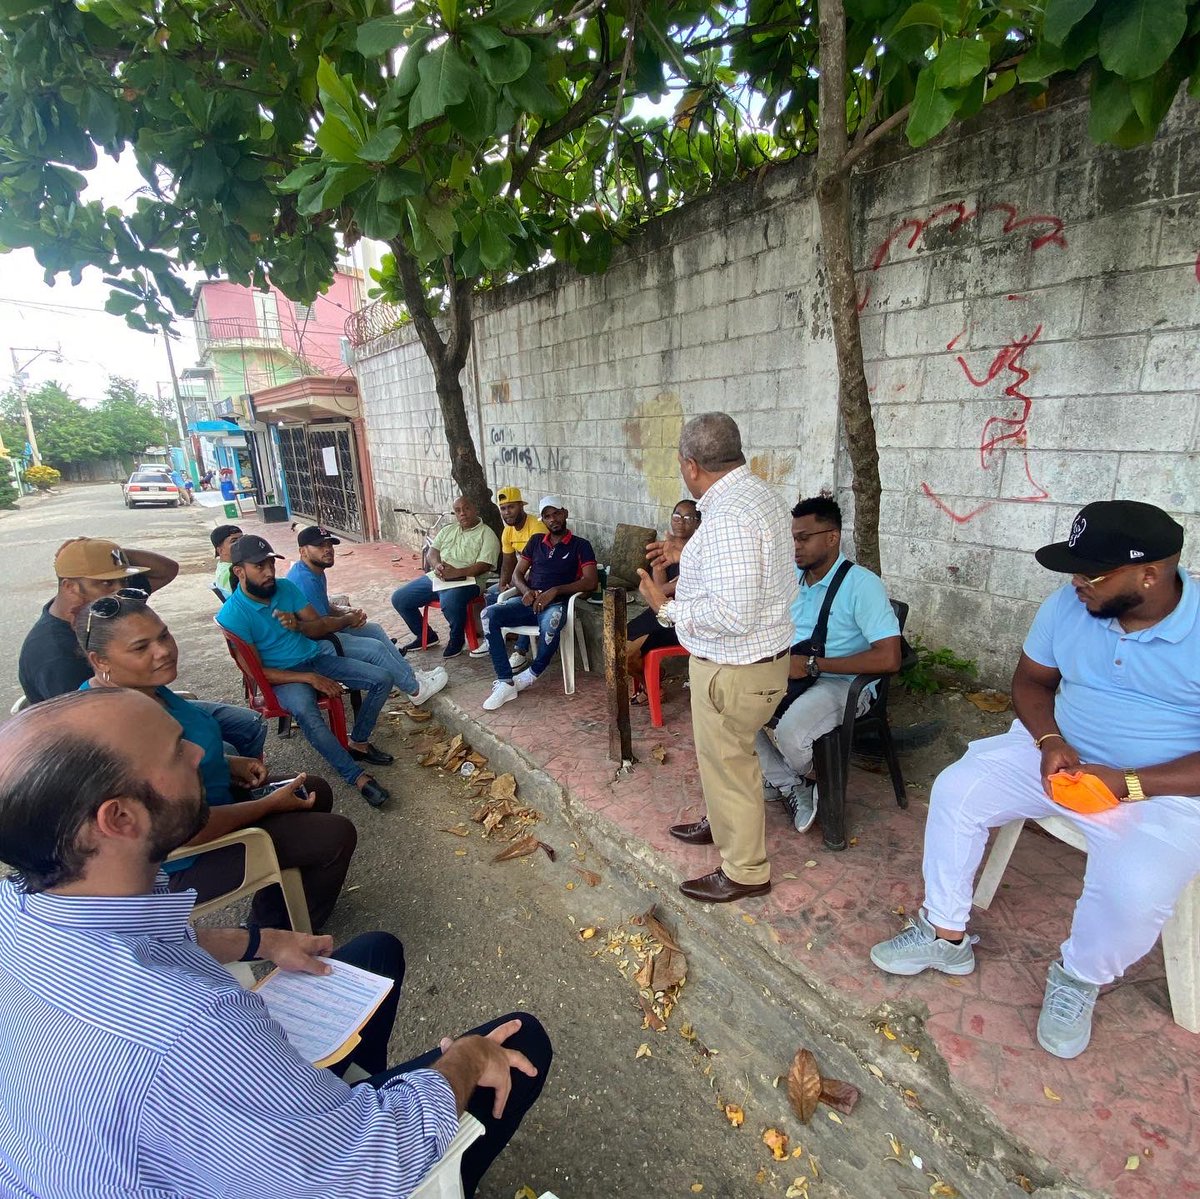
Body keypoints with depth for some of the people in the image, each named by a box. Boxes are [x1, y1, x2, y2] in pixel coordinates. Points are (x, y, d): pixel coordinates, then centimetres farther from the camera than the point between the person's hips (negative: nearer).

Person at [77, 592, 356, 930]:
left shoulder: (142, 687, -5)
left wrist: (229, 764, 0)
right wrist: (270, 804, -19)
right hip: (179, 864, -9)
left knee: (316, 791, 18)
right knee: (335, 835, -6)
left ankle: (268, 913, 33)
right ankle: (280, 934, 23)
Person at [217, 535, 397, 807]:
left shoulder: (286, 587, -1)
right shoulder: (231, 615, -16)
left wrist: (298, 625, -19)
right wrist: (309, 678, -23)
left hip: (318, 657, 6)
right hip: (283, 676, -5)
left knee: (382, 679, -9)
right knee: (306, 714, -39)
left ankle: (358, 743, 7)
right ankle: (358, 777, -29)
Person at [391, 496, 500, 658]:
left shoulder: (486, 534, -3)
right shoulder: (448, 530, 19)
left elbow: (484, 565, -14)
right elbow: (432, 550, 12)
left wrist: (456, 572, -26)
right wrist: (436, 565, -12)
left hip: (464, 581, -7)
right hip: (436, 577, 7)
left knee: (450, 602, -39)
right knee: (399, 598, 0)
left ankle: (456, 639, -9)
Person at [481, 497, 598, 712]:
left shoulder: (580, 545, 7)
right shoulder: (536, 541, 21)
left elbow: (591, 582, -6)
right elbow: (517, 574, 19)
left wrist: (554, 591, -17)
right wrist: (526, 591, -6)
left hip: (556, 603, -4)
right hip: (529, 600, 4)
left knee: (550, 624, -41)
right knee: (489, 615, -25)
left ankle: (532, 674, -11)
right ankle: (506, 684, -26)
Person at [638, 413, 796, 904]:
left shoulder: (727, 517, -29)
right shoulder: (758, 493, 5)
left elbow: (732, 615, -33)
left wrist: (667, 607, -21)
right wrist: (688, 555, 15)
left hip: (734, 669, -10)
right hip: (760, 656, 10)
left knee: (728, 762, 8)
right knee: (721, 753, 27)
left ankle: (745, 871, 29)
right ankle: (721, 823, 50)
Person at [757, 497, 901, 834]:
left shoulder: (862, 584, -16)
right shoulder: (791, 577, 5)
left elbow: (888, 659, -24)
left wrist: (812, 665, -22)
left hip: (842, 683, -7)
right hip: (791, 675, 7)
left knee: (790, 732, -33)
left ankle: (820, 783, 5)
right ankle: (791, 788, -1)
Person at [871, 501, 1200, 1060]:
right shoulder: (1069, 604, -7)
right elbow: (1031, 680, 6)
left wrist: (1127, 784, -26)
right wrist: (1050, 741, -13)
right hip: (1061, 756, 5)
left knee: (1133, 890, -29)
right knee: (956, 789, -13)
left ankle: (1079, 978, 8)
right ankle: (945, 936, 6)